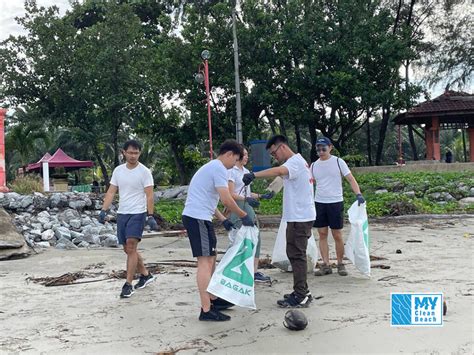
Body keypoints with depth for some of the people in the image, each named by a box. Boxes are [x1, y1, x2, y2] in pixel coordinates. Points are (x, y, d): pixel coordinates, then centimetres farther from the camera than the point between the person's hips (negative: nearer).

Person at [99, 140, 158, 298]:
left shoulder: (144, 171, -8)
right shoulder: (118, 170, 7)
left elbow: (149, 196, -11)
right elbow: (111, 192, 8)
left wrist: (150, 216, -19)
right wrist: (104, 210, -3)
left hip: (138, 213, -6)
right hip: (122, 213, 6)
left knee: (131, 247, -12)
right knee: (128, 249, 12)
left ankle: (128, 284, -5)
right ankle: (146, 274, 29)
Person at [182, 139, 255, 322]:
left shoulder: (211, 167, 22)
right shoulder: (219, 168, -10)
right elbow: (226, 199, -17)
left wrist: (223, 220, 22)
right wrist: (244, 216, -6)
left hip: (198, 217, 11)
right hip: (198, 218, -11)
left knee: (210, 260, 17)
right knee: (205, 261, -11)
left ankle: (213, 299, 27)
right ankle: (206, 310, -10)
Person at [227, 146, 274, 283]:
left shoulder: (246, 171, 17)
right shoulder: (231, 172, -8)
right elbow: (231, 194, -15)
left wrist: (262, 196, 8)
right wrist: (246, 199, -28)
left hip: (248, 208, 9)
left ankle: (255, 271, 13)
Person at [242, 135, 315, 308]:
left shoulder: (295, 161, -14)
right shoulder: (297, 162, 19)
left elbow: (278, 171, -35)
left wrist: (254, 175, -43)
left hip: (300, 218, -10)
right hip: (299, 216, 10)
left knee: (296, 255, -6)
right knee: (295, 254, 15)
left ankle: (300, 297, -1)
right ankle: (302, 292, 23)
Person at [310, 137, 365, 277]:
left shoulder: (338, 162, -2)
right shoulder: (314, 165, 9)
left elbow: (351, 179, -6)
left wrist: (358, 194, -20)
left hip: (335, 202, -3)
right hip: (319, 203, 4)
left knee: (337, 235, 1)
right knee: (322, 234, 4)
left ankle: (340, 264, 16)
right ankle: (326, 265, 10)